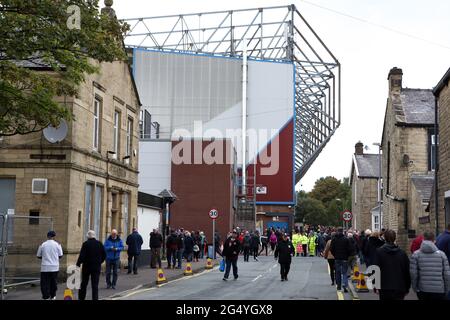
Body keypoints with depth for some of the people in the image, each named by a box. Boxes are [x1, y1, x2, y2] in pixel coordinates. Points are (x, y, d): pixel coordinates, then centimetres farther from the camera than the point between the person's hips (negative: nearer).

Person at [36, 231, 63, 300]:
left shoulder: (42, 245, -1)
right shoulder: (57, 245, -2)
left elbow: (38, 256, 4)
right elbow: (60, 256, 1)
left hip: (45, 267, -1)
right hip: (54, 267, 1)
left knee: (45, 283, 3)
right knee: (53, 282, 15)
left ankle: (46, 297, -2)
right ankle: (53, 296, 22)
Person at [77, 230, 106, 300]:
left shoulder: (86, 244, -11)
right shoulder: (99, 244, 1)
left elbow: (82, 255, -15)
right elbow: (104, 255, 7)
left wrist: (78, 264, -5)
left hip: (87, 266, -2)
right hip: (97, 267, 2)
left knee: (84, 284, 12)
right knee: (95, 285, 4)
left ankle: (81, 298, 20)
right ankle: (95, 298, 0)